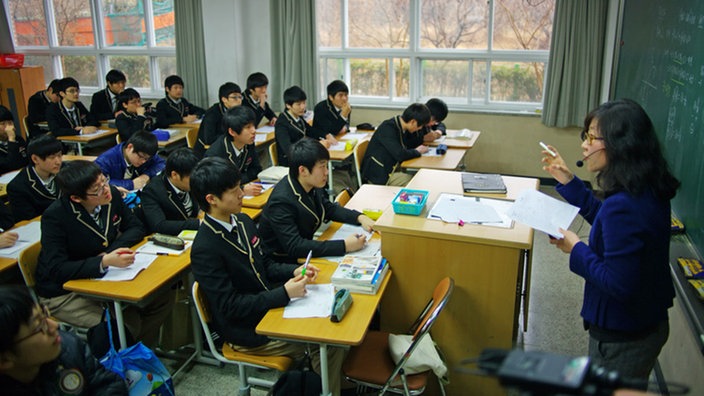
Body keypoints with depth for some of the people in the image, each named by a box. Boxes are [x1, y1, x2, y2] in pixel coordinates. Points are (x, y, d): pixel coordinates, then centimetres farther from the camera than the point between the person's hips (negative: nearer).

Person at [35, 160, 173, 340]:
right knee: (129, 324, -26)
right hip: (64, 293, -6)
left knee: (164, 296, -10)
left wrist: (111, 251, -16)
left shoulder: (112, 195, -9)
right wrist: (104, 262, -40)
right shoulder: (54, 217, -24)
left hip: (102, 277, 6)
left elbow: (136, 227, 3)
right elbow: (58, 271, -27)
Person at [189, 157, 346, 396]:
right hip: (247, 330, -7)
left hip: (270, 304, 8)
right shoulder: (205, 250, -24)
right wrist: (284, 293, -26)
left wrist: (294, 271, -7)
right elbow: (230, 306, -23)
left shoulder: (242, 221, 2)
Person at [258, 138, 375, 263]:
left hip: (305, 253, 7)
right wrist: (344, 246, -34)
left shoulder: (312, 186, -6)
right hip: (282, 263, -7)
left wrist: (360, 218, -4)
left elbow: (329, 208, 13)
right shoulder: (281, 201, -28)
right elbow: (294, 247, -32)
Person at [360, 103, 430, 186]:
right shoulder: (388, 128, -22)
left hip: (392, 169, 9)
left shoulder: (401, 127, 4)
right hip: (378, 176, -9)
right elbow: (400, 155, -29)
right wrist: (417, 151, -12)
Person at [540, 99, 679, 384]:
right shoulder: (648, 190, -3)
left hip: (622, 339, -9)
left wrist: (576, 249, -18)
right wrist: (569, 183, 10)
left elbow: (618, 284, -31)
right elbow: (605, 220, 14)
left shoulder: (623, 205, -34)